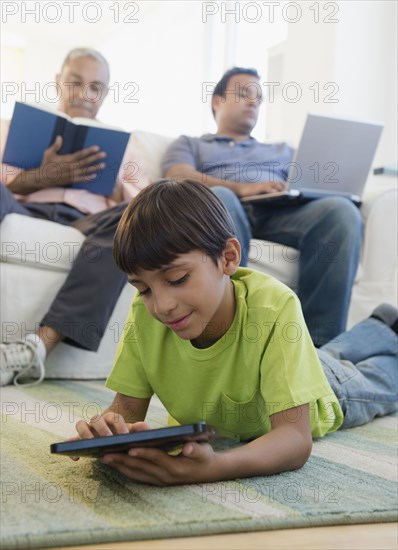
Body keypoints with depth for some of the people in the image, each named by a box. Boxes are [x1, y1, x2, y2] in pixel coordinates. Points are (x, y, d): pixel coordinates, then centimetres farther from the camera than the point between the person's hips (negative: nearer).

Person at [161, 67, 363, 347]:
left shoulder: (282, 150, 39)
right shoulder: (190, 144, 29)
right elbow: (178, 178, 6)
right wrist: (241, 188, -12)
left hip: (279, 214, 3)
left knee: (340, 210, -29)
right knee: (218, 198, -40)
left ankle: (318, 342, -38)